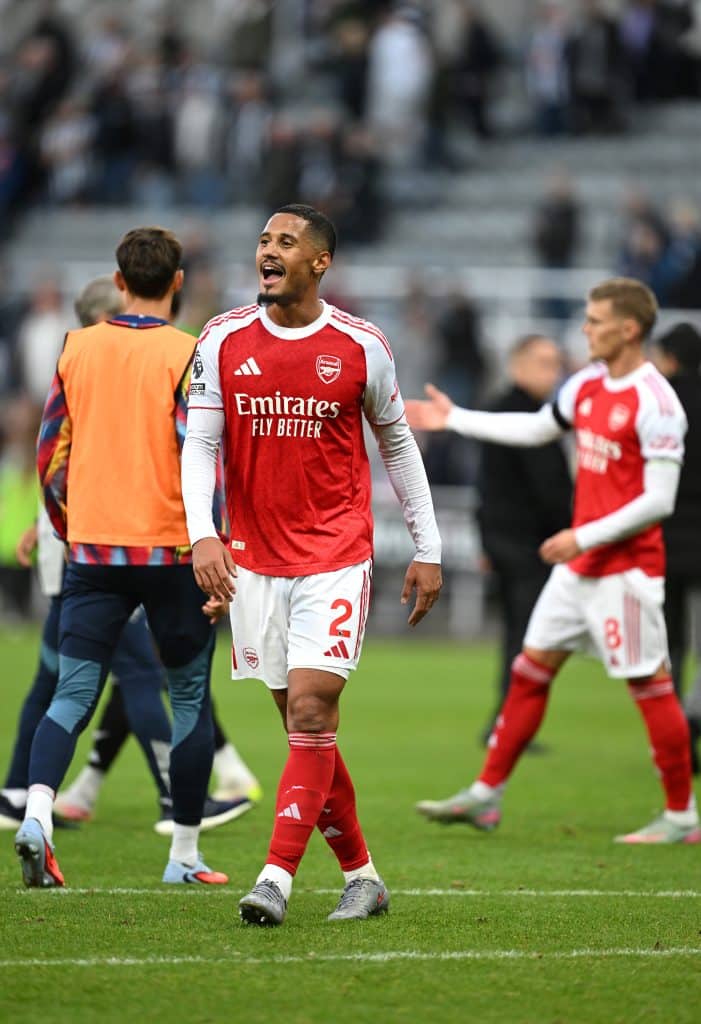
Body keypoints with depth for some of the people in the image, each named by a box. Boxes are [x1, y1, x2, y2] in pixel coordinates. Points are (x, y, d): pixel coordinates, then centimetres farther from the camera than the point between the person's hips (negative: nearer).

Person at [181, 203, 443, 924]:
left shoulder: (361, 346, -2)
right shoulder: (223, 342, 1)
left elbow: (397, 444, 10)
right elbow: (199, 445, -2)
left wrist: (427, 550, 11)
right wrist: (202, 534, -18)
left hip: (336, 559, -2)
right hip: (254, 559, 3)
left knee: (310, 708, -14)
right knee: (304, 722, 6)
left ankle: (277, 878, -16)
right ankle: (361, 876, 18)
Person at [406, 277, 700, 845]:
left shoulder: (655, 403, -17)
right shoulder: (589, 384, 8)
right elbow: (537, 429, 25)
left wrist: (584, 537, -20)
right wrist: (454, 418, 28)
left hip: (626, 569, -9)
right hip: (578, 564, 9)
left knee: (650, 684, -4)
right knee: (532, 669, 10)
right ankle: (486, 795, 16)